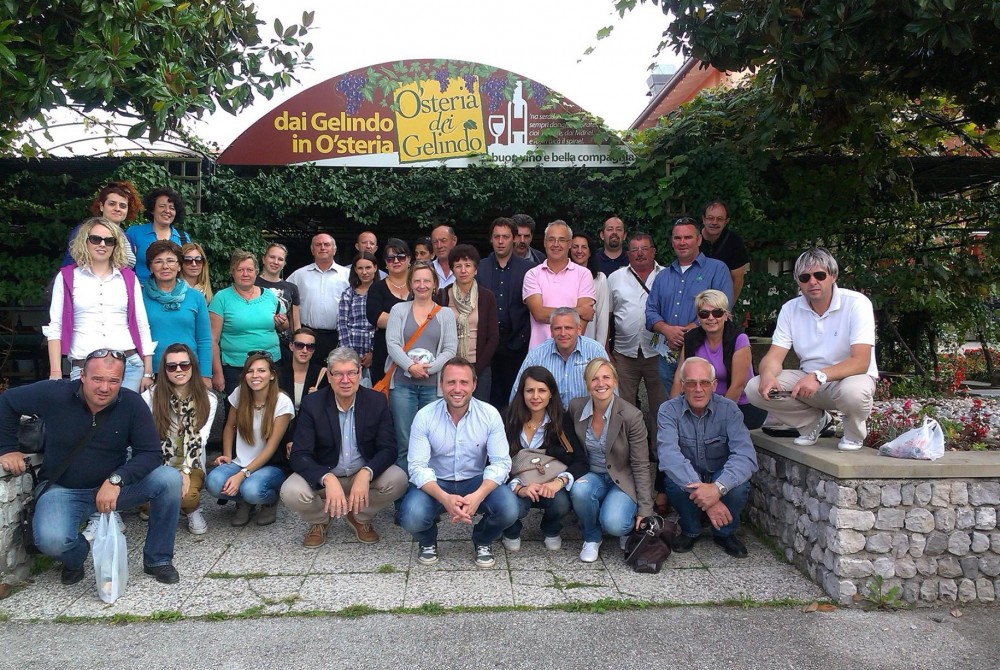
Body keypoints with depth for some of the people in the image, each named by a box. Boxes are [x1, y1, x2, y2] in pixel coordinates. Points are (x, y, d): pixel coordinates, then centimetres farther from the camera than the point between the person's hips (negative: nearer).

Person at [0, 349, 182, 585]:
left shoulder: (132, 404, -15)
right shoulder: (53, 394, -15)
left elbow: (151, 454, -16)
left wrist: (116, 479, -32)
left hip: (114, 486, 1)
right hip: (62, 489, -1)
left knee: (170, 479, -24)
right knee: (51, 539, -33)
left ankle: (158, 560, -4)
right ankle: (75, 558, 10)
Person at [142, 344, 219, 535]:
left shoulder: (208, 400, 0)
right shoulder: (150, 397, -2)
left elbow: (200, 439, -7)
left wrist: (185, 471, -20)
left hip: (191, 465, 0)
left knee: (186, 496, -32)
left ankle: (193, 509, 6)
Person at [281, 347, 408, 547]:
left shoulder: (377, 401, -11)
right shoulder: (312, 404, -13)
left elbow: (388, 448, -12)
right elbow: (299, 455, -18)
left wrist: (365, 473, -33)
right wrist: (328, 479, -38)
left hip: (364, 473, 1)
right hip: (323, 475, -1)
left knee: (398, 480, -26)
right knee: (291, 492, -29)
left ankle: (360, 517, 6)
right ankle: (320, 520, 8)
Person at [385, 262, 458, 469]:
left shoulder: (446, 314, 10)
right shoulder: (398, 310, 10)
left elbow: (450, 349, 2)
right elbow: (392, 343, -1)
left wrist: (428, 368, -12)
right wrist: (411, 366, -15)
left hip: (434, 385, 0)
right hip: (403, 383, 0)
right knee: (404, 442, 0)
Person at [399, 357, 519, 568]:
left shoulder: (490, 414, -12)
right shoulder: (424, 416, -14)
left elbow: (501, 462, -14)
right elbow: (418, 466, -17)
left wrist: (477, 496, -32)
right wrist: (445, 498, -35)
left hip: (476, 481, 1)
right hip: (435, 484, 0)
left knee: (509, 509, -27)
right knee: (412, 518, -30)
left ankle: (482, 541, 11)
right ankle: (427, 541, 11)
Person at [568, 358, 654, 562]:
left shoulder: (631, 416, -18)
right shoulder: (575, 407, -7)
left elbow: (641, 466, -12)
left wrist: (645, 510, -12)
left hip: (623, 481, -3)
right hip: (591, 476, 3)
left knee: (613, 524, -29)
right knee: (579, 490, -32)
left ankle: (629, 526, 9)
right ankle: (592, 538, -3)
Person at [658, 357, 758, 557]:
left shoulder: (728, 409, -14)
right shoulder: (668, 411, -17)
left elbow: (746, 454, -28)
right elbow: (668, 455, -33)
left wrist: (718, 487, -45)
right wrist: (700, 490, -46)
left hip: (720, 479, 1)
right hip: (687, 481, -1)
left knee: (739, 485, -30)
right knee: (675, 480, -32)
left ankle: (725, 533, 1)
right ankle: (690, 531, -1)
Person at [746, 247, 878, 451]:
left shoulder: (857, 304, -15)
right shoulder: (790, 309, -2)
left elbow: (861, 362, -24)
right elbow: (774, 356, -7)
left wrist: (819, 376, -39)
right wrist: (767, 375, -31)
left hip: (849, 377, -4)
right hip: (808, 379, 4)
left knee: (853, 391, -40)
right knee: (755, 388, -18)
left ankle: (854, 433, -2)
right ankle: (815, 421, 7)